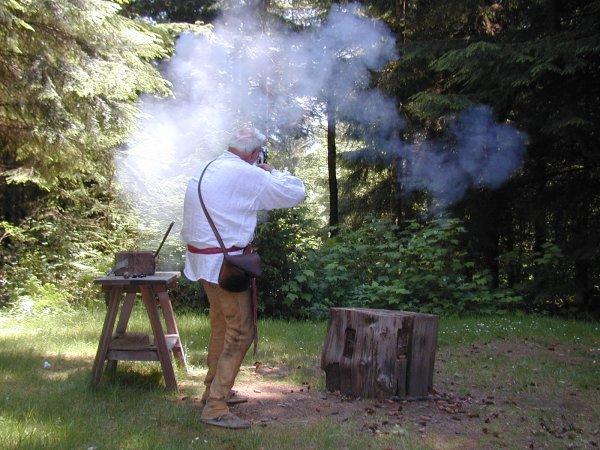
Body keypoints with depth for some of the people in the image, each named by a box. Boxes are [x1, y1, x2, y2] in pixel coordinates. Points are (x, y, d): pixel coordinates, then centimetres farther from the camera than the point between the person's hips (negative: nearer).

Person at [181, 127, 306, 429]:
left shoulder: (208, 170, 9)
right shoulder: (248, 175, -16)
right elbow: (296, 193, -10)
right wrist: (274, 173, 6)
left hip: (201, 255, 9)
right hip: (224, 262, -9)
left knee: (221, 326, 21)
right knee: (241, 332, -3)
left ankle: (214, 390, 34)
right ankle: (215, 407, -2)